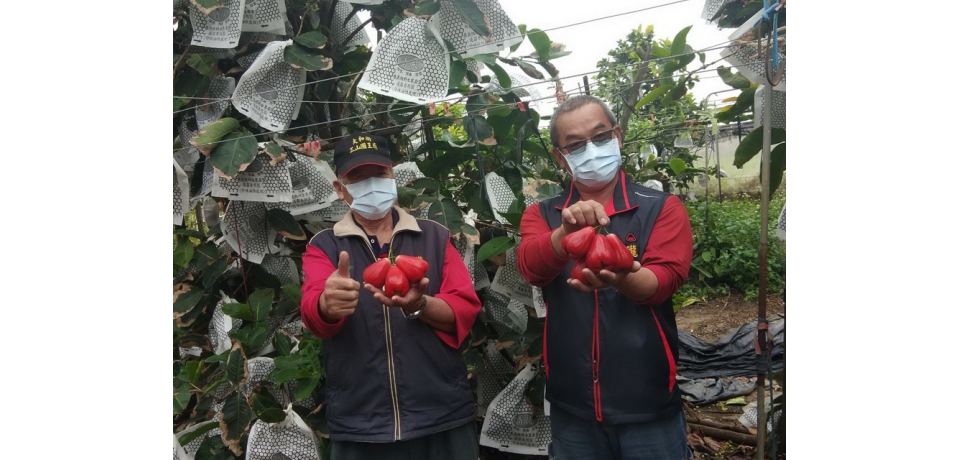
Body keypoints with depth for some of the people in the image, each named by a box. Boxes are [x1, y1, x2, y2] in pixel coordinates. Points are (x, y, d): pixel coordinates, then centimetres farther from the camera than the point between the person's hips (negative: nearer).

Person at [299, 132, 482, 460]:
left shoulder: (435, 236, 5)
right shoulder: (323, 246, 5)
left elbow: (465, 309, -3)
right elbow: (313, 312, -12)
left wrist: (418, 305, -23)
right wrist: (328, 304, -35)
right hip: (358, 425, 0)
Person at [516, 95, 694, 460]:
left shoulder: (662, 208, -1)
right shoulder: (541, 215, 4)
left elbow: (663, 281, -15)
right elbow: (531, 266, -15)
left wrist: (620, 278, -36)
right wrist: (566, 231, -35)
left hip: (648, 407, -1)